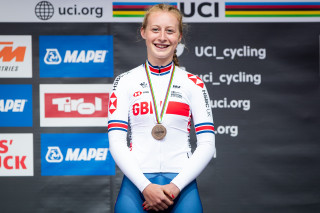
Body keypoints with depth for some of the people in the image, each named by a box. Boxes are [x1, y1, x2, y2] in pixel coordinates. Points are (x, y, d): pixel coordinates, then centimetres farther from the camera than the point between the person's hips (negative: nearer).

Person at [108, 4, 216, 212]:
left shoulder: (193, 84, 7)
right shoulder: (125, 81, 7)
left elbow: (207, 145, 3)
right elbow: (116, 142, 1)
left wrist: (176, 186, -9)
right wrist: (145, 186, -10)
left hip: (182, 185, 0)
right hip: (136, 183, 0)